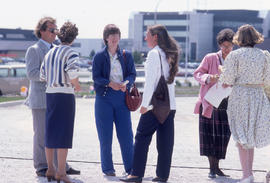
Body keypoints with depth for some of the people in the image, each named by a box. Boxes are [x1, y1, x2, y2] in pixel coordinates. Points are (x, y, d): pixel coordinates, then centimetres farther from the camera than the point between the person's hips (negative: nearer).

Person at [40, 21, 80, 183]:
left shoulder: (50, 53, 12)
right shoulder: (71, 53, -9)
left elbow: (43, 76, 12)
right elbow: (72, 75, -21)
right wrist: (77, 86, -4)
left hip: (50, 94, 7)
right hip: (65, 94, -7)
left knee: (50, 132, 12)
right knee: (64, 133, -4)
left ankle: (50, 169, 19)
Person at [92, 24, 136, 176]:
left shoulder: (126, 56, 9)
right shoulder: (99, 56, 3)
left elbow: (132, 74, 5)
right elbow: (96, 77, -4)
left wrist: (126, 83, -16)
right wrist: (110, 83, -20)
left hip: (122, 96, 1)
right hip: (104, 96, -1)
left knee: (126, 134, -1)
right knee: (105, 135, 1)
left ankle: (130, 167, 8)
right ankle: (107, 168, 12)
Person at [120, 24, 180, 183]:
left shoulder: (154, 54, -9)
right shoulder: (170, 55, 13)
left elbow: (150, 81, -14)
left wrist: (144, 104, -11)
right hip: (170, 104, 7)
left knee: (142, 137, -1)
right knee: (165, 140, 7)